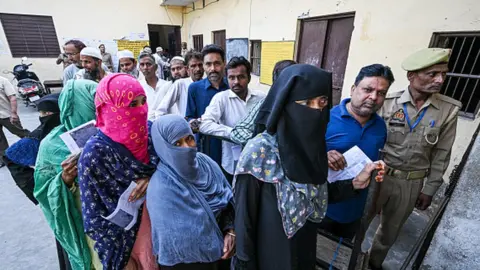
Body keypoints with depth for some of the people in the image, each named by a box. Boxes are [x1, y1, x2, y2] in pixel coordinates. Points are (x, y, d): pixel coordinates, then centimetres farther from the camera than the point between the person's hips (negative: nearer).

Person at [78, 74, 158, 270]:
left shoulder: (150, 131, -11)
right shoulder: (96, 153, -22)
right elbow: (94, 215, -15)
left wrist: (152, 180, -19)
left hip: (159, 223, 4)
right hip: (125, 236, -4)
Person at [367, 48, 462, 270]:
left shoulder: (449, 110, -5)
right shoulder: (388, 103, -12)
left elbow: (441, 154, 1)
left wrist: (429, 189, 3)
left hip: (412, 184, 2)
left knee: (390, 231, 22)